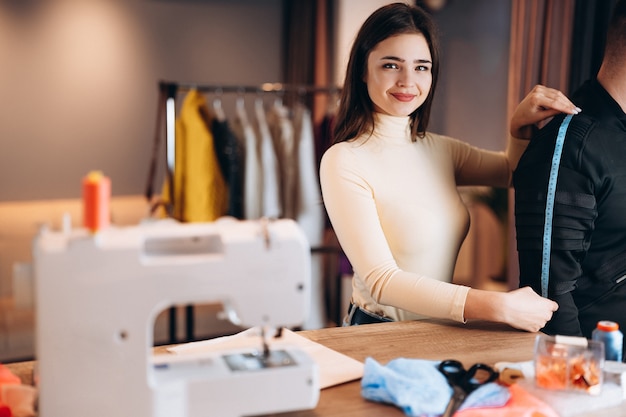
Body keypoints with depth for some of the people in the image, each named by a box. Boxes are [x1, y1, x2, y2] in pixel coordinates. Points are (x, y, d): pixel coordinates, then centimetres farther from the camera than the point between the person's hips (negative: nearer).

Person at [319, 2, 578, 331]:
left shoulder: (441, 150, 7)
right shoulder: (343, 162, -12)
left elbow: (512, 169, 23)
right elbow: (380, 281, -19)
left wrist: (521, 124, 2)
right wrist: (498, 306, -24)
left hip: (443, 334, 6)